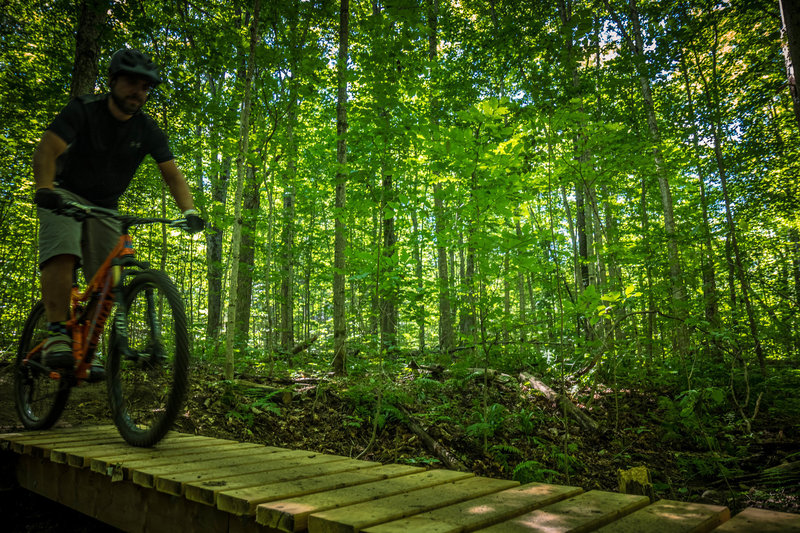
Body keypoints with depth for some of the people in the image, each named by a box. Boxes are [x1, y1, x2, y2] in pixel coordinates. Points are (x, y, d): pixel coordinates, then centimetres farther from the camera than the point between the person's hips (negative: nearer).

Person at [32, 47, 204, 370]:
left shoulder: (147, 131, -6)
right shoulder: (84, 109, -13)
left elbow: (172, 173, -11)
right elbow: (47, 150, -23)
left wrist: (189, 211, -28)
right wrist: (44, 190, -42)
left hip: (105, 207, 3)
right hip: (66, 195, -3)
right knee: (63, 253, -31)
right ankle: (57, 333, -31)